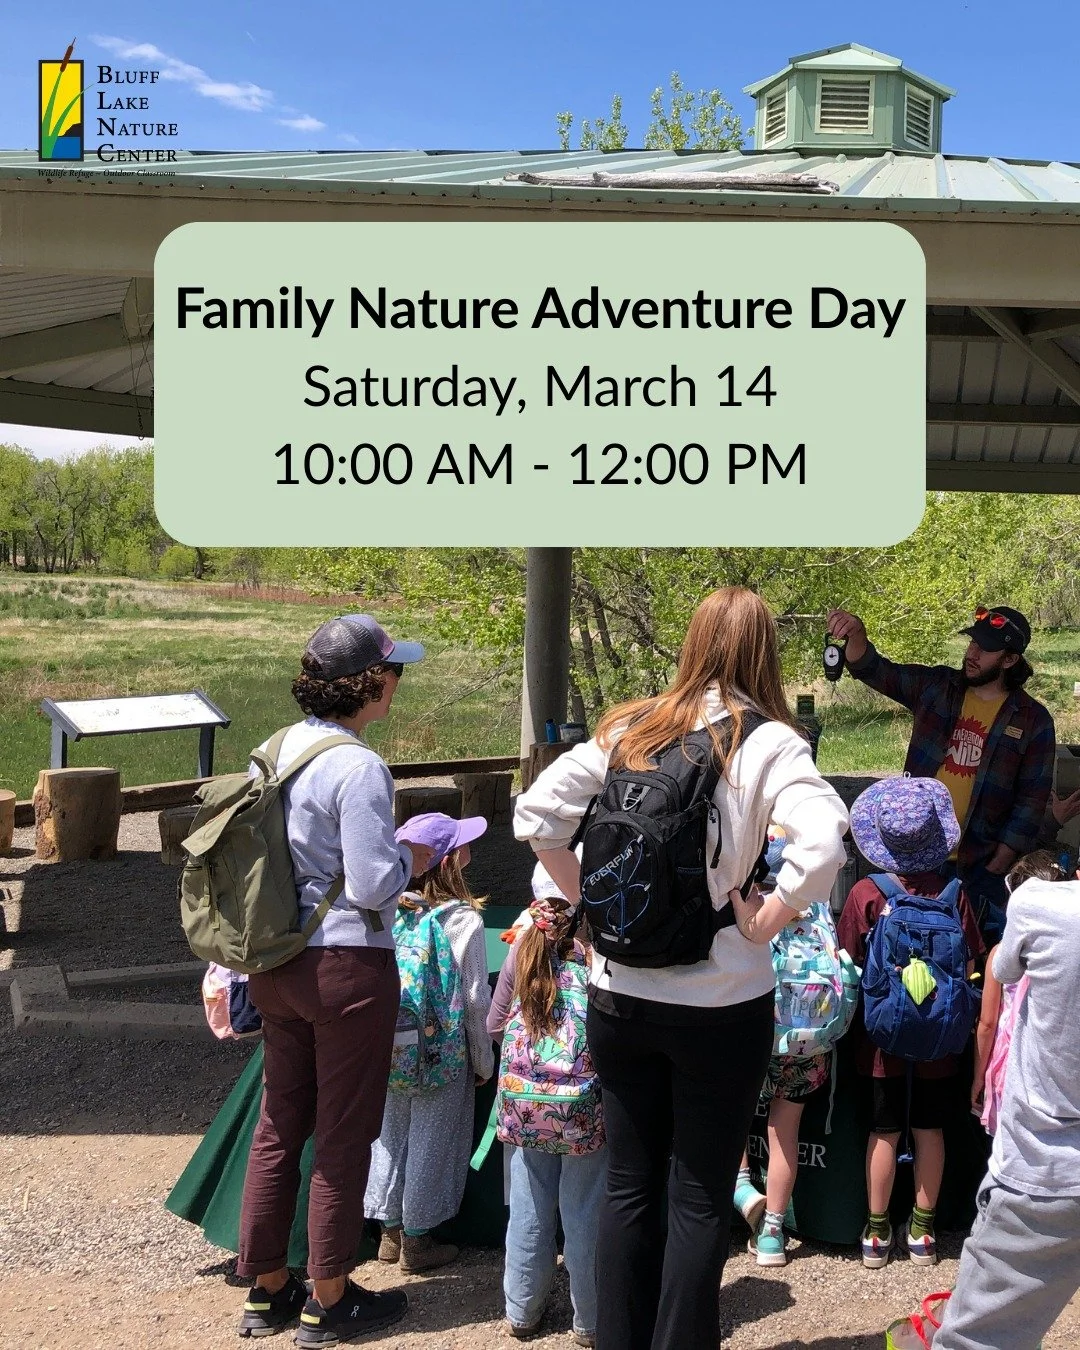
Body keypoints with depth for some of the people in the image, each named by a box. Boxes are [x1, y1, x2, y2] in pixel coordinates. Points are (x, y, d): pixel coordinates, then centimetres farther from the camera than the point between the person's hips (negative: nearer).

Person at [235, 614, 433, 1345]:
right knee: (344, 1135, 7)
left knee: (279, 1125, 17)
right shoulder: (359, 768, -20)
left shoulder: (279, 749, 4)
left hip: (277, 964, 8)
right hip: (346, 965, -7)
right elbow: (374, 885, -20)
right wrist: (412, 859, -2)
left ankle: (267, 1288, 30)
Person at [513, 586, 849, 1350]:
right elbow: (824, 844, -25)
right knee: (701, 1200, 10)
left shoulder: (631, 729, 1)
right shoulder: (768, 742, -10)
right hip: (720, 1001, -3)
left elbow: (536, 813, -2)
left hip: (620, 993, 4)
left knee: (628, 1186, 17)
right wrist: (764, 919, -12)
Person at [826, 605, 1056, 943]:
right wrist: (856, 634, -29)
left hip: (977, 865, -2)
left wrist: (1000, 863, -6)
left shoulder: (1034, 721, -4)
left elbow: (1032, 800, -3)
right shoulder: (936, 687, 1)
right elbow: (873, 670, -7)